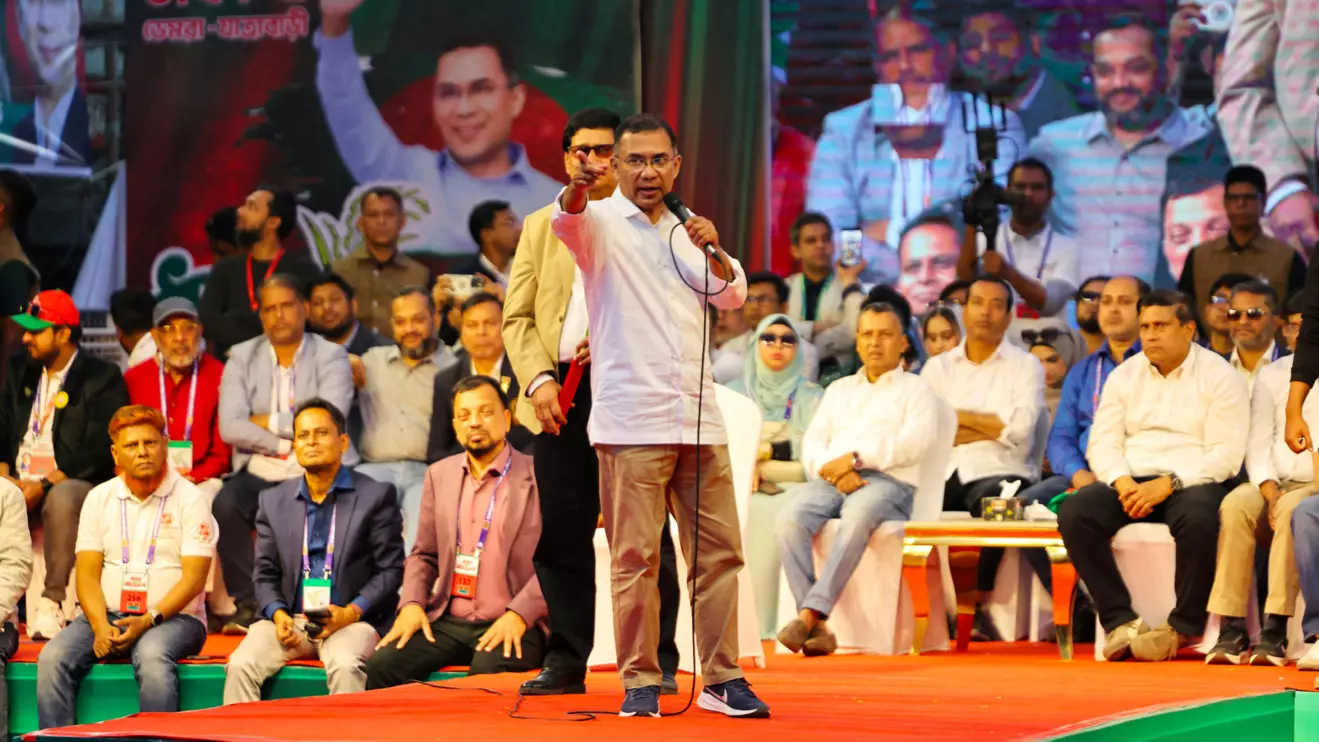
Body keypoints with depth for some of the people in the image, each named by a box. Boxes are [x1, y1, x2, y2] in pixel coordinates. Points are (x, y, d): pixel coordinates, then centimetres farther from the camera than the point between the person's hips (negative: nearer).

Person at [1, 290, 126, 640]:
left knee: (62, 499, -39)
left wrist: (44, 485, -19)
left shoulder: (101, 378, -2)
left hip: (71, 483, -5)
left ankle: (51, 603, -36)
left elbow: (98, 453, -11)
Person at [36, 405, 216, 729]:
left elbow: (193, 578, -8)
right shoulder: (99, 498, 11)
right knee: (54, 658, -24)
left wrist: (149, 621, -21)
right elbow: (87, 573, 5)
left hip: (173, 617, -4)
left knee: (152, 657, -37)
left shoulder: (190, 499, -1)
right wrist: (100, 626, -14)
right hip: (107, 616, 4)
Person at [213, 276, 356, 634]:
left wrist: (269, 422, -5)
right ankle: (247, 604, -18)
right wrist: (287, 441, -8)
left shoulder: (331, 357, 5)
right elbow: (230, 427, -3)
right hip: (260, 470, 2)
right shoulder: (242, 358, 11)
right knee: (226, 504, -30)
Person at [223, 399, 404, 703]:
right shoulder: (274, 501, 15)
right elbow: (265, 573, 15)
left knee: (346, 666, -36)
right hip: (289, 620, 3)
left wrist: (351, 613, -14)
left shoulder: (376, 496, 4)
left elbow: (391, 569, 1)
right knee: (241, 666, -24)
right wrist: (277, 614, -6)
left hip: (350, 620, -3)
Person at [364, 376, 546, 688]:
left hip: (511, 626, -5)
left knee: (487, 674, -37)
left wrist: (519, 615, -17)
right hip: (447, 622, 5)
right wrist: (411, 604, 1)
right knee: (382, 665, -20)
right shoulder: (440, 475, 16)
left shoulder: (538, 479, -1)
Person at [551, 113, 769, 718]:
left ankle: (722, 678, 10)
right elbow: (567, 220, -20)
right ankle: (639, 683, -2)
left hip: (699, 418, 5)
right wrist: (578, 186, -43)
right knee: (635, 556, -7)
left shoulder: (687, 229, 19)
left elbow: (733, 295, 11)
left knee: (719, 549, 3)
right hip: (630, 422, -5)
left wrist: (712, 251, -10)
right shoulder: (600, 223, 3)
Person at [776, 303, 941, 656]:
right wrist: (834, 471, -5)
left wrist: (856, 458, -12)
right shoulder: (838, 390, 31)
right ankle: (817, 628, -37)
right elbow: (812, 444, 18)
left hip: (887, 481, -4)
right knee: (790, 520, -30)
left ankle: (811, 613, -44)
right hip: (830, 479, 4)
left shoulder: (916, 389, 16)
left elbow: (915, 444, -3)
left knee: (856, 519, -40)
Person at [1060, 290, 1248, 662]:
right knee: (1074, 512, -25)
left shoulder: (1219, 377, 0)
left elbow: (1226, 454, -9)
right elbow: (1103, 443, 8)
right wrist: (1122, 483, -14)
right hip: (1132, 481, 4)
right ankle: (1120, 619, -23)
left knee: (1198, 518, -39)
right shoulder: (1125, 376, 14)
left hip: (1191, 482, -4)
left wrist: (1169, 484, -21)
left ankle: (1186, 626, -23)